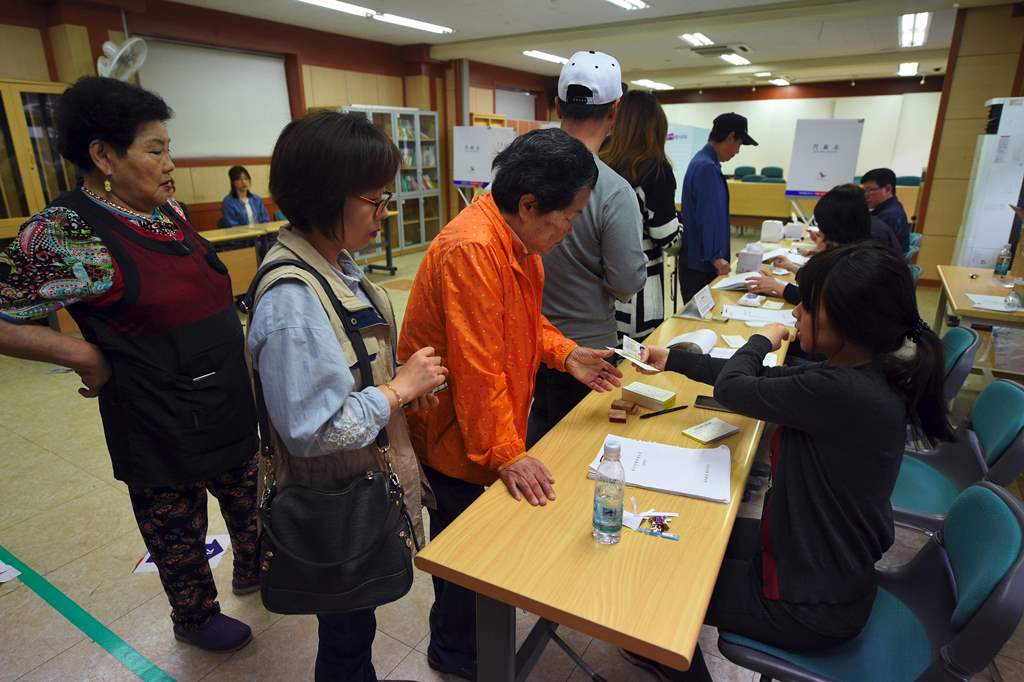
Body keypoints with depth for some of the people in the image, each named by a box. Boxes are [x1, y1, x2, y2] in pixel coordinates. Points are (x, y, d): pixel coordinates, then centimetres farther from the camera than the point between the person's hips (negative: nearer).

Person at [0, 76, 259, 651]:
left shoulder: (169, 212, 3)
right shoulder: (67, 233, -19)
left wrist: (233, 341, 9)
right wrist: (87, 356, -19)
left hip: (230, 404, 7)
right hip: (162, 425, -7)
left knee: (248, 499, 25)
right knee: (178, 527, 16)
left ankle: (253, 571, 51)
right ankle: (195, 618, 42)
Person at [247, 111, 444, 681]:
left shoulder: (335, 261, -1)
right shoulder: (292, 300, -30)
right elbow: (314, 431, -29)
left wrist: (401, 381, -2)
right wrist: (400, 388, -20)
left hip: (364, 482, 8)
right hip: (338, 506, -8)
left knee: (353, 622, 29)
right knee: (348, 636, 19)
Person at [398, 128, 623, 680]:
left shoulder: (517, 240, 2)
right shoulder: (471, 250, -29)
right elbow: (477, 367, -29)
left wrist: (565, 354, -1)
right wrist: (506, 454, -25)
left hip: (494, 433, 8)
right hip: (456, 442, -8)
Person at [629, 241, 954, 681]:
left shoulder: (843, 392, -35)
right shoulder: (863, 373, -5)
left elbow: (731, 388, -22)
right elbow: (762, 378, 5)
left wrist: (761, 340, -1)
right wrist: (672, 360, 7)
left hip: (813, 602, -8)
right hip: (826, 564, 8)